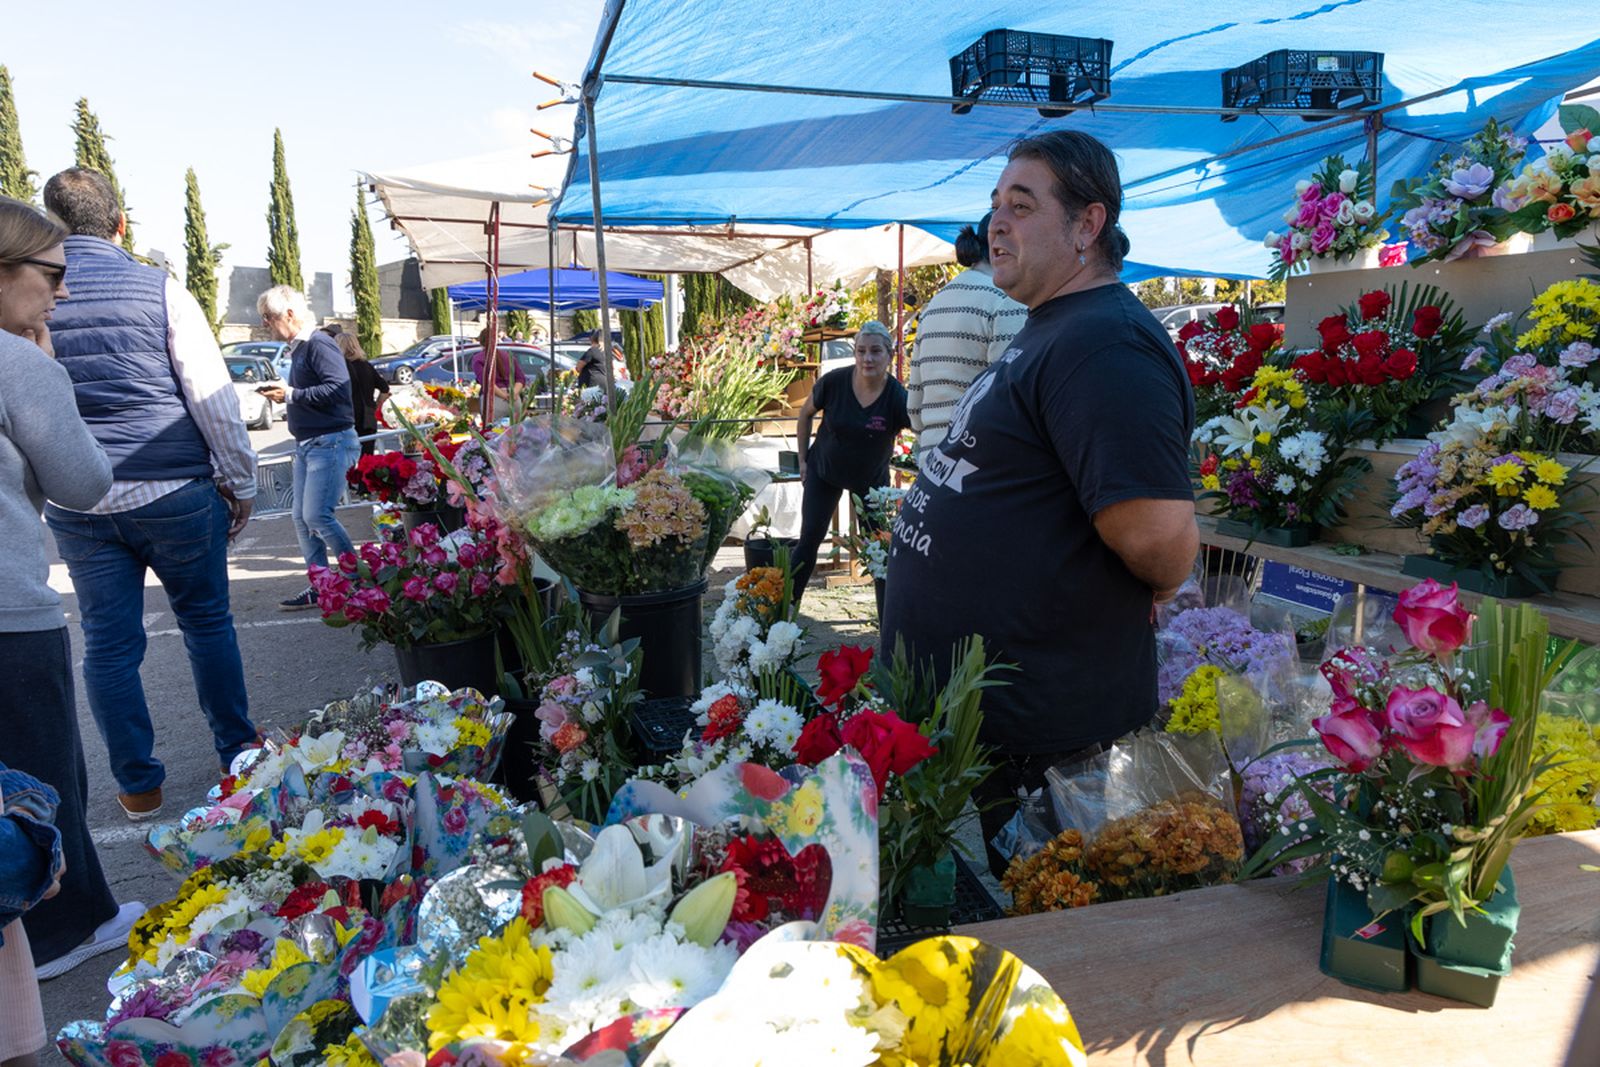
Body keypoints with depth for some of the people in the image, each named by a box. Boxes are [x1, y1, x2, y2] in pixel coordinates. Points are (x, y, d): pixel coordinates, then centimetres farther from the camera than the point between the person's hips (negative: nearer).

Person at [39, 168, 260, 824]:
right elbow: (212, 396, -7)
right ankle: (237, 754, 24)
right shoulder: (159, 290, -5)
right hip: (174, 494, -2)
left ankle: (138, 786, 19)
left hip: (76, 504, 3)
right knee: (207, 622, 13)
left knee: (108, 642, 10)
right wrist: (241, 483, 0)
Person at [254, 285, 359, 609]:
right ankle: (319, 588, 16)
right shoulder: (298, 349, 17)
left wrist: (290, 395, -17)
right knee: (301, 518, 9)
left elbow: (338, 388, -24)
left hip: (330, 442, -10)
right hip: (307, 444, 10)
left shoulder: (318, 344, -13)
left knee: (318, 516, -12)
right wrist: (282, 394, 6)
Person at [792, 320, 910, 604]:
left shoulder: (897, 397, -25)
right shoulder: (833, 382, -21)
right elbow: (806, 413, -2)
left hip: (872, 479, 0)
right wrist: (802, 459, 0)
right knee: (809, 539, -1)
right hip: (824, 473, 0)